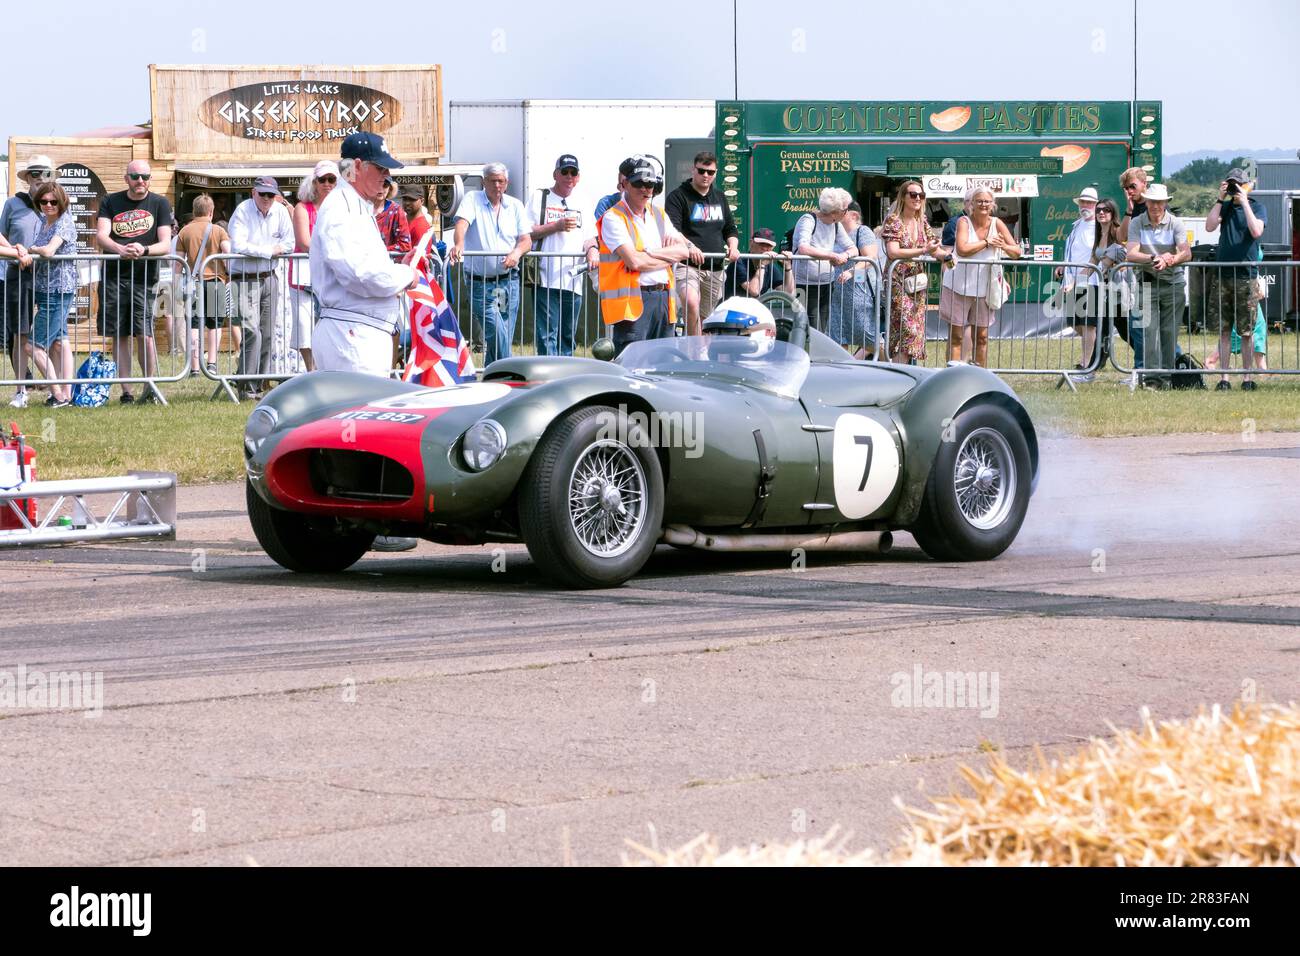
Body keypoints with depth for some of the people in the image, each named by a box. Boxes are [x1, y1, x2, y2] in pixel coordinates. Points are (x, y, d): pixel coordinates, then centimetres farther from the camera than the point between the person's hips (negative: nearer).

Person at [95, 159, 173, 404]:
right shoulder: (111, 202, 10)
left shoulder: (159, 204, 7)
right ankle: (126, 392, 6)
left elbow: (166, 245, -1)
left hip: (143, 277, -2)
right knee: (120, 336, 2)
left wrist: (144, 250, -21)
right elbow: (101, 235, -2)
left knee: (143, 334, -11)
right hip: (113, 276, 2)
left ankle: (151, 388, -1)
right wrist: (120, 249, -23)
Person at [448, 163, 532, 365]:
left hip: (509, 281, 4)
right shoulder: (473, 200, 1)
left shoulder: (515, 206, 11)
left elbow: (526, 239, 4)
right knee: (497, 334, -17)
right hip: (480, 283, -4)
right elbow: (462, 222, -17)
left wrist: (517, 252, -20)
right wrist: (458, 245, -39)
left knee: (504, 339, 4)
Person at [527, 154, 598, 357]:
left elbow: (589, 236, 18)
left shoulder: (581, 202, 17)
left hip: (573, 280, 4)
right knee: (547, 336, -10)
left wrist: (591, 249, -6)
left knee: (567, 337, 8)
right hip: (546, 279, -4)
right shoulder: (540, 197, 6)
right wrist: (557, 226, -13)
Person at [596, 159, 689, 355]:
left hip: (663, 298, 7)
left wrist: (651, 253, -8)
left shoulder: (658, 215, 17)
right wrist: (667, 258, -1)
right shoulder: (614, 218, -6)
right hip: (632, 301, -7)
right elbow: (634, 261, -16)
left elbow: (682, 250, 9)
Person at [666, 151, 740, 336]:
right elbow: (671, 230, -14)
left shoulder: (719, 197, 20)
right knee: (691, 304, -32)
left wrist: (733, 246, 3)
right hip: (687, 265, -6)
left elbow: (730, 229, 26)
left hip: (715, 269, 7)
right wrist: (689, 246, -32)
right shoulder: (678, 197, -1)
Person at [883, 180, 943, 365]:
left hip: (917, 283, 7)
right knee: (907, 331, -16)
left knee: (917, 331, 3)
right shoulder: (894, 221, -8)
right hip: (898, 282, -7)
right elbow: (893, 252, -21)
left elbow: (934, 249, 14)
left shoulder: (922, 223, 11)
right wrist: (923, 250, -24)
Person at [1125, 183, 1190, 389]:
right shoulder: (1137, 223, 0)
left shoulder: (1175, 223, -1)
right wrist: (1154, 258, -29)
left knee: (1169, 331, -1)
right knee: (1149, 329, -9)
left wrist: (1168, 261, -32)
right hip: (1147, 282, 0)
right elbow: (1131, 254, -11)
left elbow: (1186, 253, -11)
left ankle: (1166, 376, 4)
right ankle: (1151, 376, -11)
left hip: (1172, 282, 0)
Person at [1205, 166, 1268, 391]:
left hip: (1246, 276, -3)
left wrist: (1244, 202, -14)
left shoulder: (1257, 207, 2)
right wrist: (1220, 200, -6)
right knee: (1224, 331, 3)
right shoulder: (1225, 207, 11)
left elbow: (1256, 231, -15)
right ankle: (1224, 378, 6)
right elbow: (1210, 226, -3)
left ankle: (1247, 377, 4)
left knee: (1246, 332, -1)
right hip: (1222, 275, 3)